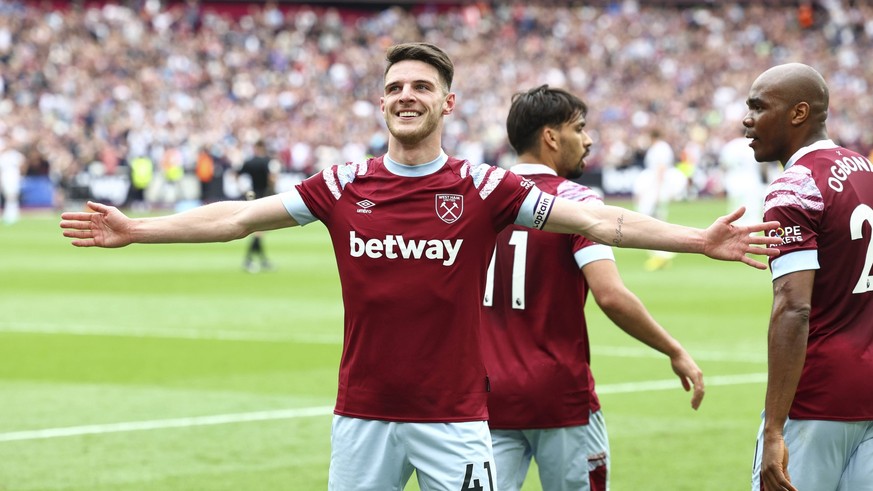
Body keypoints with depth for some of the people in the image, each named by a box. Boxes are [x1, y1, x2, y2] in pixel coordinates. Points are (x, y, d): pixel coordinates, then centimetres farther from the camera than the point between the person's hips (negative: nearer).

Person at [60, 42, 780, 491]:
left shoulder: (483, 188, -2)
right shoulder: (344, 185, 4)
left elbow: (596, 221, -7)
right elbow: (239, 217, 7)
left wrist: (700, 239, -16)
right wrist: (133, 230, 4)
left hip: (454, 418, -2)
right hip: (362, 415, 2)